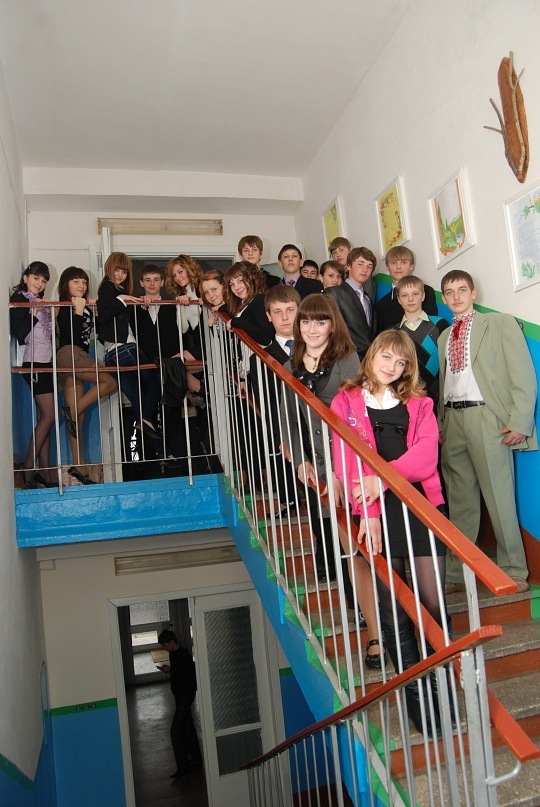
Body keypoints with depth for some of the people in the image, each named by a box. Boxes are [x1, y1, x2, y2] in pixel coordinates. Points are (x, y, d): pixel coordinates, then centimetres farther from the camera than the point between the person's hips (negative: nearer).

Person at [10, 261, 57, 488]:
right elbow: (20, 334, -13)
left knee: (44, 418, 4)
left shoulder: (41, 302, 19)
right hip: (34, 363, -8)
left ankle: (44, 472, 6)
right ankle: (28, 465, -3)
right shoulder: (19, 300, -2)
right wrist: (35, 314, -18)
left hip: (46, 362, 8)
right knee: (48, 416, -12)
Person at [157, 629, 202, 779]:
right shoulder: (173, 654, 8)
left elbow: (190, 675, -25)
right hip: (179, 695, 10)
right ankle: (196, 759, 27)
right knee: (187, 727, 16)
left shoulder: (184, 656, -21)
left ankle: (183, 766, -3)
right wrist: (168, 669, 1)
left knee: (176, 730, -10)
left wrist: (170, 670, -22)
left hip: (186, 695, -10)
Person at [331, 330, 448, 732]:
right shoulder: (346, 401, 9)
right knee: (393, 605, 1)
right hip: (377, 512, -2)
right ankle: (415, 691, 15)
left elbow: (426, 453, -1)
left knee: (434, 601, -2)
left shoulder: (419, 404, 16)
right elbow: (345, 459, -2)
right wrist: (367, 511, -14)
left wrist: (385, 476, -17)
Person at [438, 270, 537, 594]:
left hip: (487, 418, -5)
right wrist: (440, 424, 7)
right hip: (453, 420, 5)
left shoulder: (501, 324, 6)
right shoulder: (444, 337, 22)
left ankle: (514, 572, 11)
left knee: (499, 497, -3)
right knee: (460, 501, 9)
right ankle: (457, 573, 16)